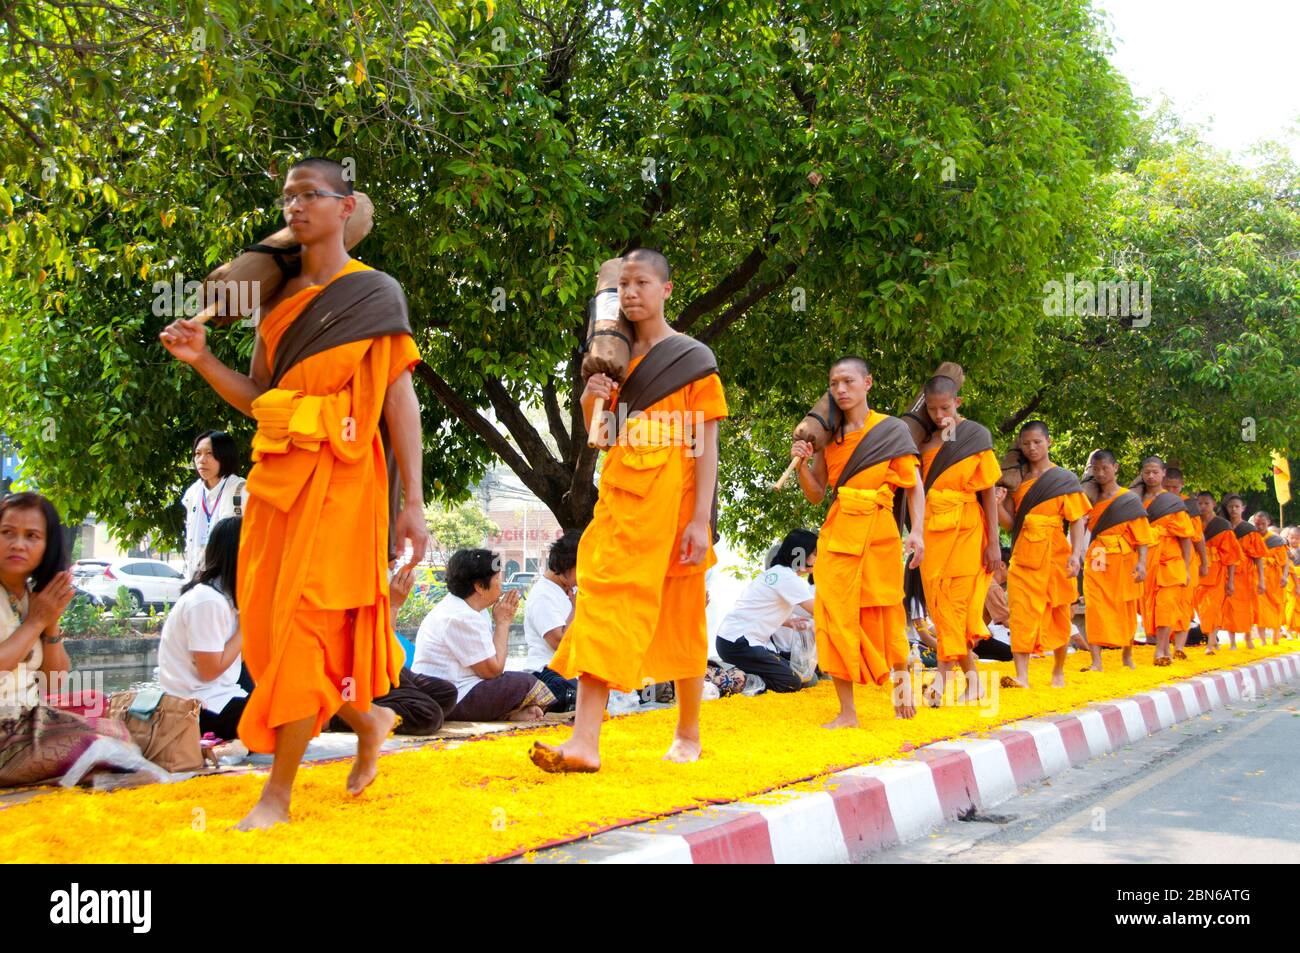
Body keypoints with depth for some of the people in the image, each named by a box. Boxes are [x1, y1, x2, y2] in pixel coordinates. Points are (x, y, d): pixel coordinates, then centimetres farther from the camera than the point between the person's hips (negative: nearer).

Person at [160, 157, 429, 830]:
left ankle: (277, 793, -2)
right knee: (268, 623, 6)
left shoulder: (375, 295, 1)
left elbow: (401, 402, -3)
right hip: (277, 473, 6)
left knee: (303, 622, -9)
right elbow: (257, 398, 16)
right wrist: (201, 359, -1)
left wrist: (413, 502, -9)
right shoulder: (277, 299, 15)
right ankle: (369, 719, 30)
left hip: (338, 478, -6)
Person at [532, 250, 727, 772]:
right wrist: (589, 402, -2)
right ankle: (584, 741, -15)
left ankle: (688, 734, 21)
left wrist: (701, 519, -13)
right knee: (604, 601, -8)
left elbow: (706, 446, -4)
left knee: (680, 616, 5)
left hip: (671, 499, -4)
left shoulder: (693, 360, 1)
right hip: (619, 496, 4)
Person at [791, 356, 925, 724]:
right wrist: (801, 464, -6)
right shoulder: (829, 436, 12)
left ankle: (901, 679, 32)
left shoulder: (892, 430, 3)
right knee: (838, 616, -4)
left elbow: (914, 486, 2)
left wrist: (917, 532, -11)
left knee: (882, 614, 4)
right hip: (838, 534, 3)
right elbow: (816, 494, 12)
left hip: (878, 534, -3)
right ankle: (847, 711, -1)